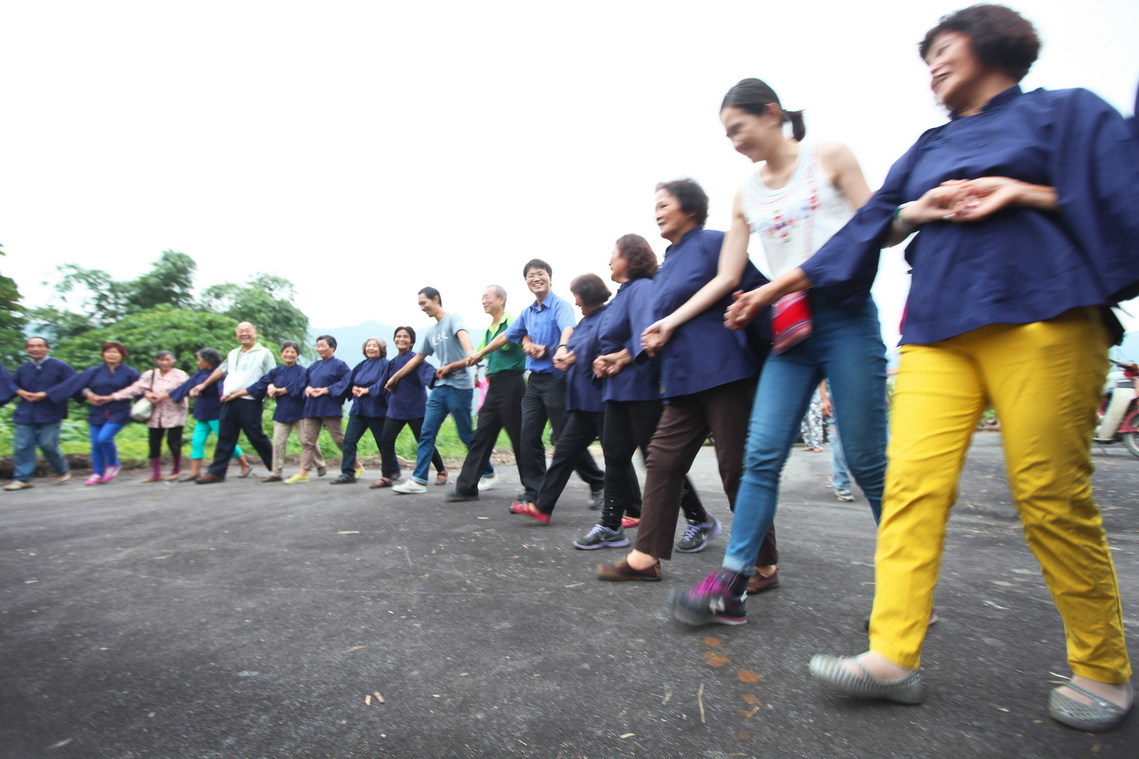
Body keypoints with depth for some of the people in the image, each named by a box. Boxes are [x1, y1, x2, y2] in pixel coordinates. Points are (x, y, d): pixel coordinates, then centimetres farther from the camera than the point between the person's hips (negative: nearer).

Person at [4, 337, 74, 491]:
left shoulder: (60, 366, -3)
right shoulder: (23, 368, 12)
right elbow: (13, 383, 24)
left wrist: (46, 394, -14)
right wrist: (21, 392, 0)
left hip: (50, 414, -5)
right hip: (25, 414, 5)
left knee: (48, 445, -6)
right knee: (21, 446, 0)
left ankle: (63, 472, 16)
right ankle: (22, 478, 8)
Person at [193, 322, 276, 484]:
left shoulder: (264, 353, -2)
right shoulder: (233, 354, 19)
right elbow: (220, 370, 32)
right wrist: (203, 385, 31)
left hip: (249, 402, -6)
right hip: (229, 402, 6)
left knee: (257, 437, -4)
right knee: (225, 437, 7)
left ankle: (275, 468, 8)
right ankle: (216, 472, 11)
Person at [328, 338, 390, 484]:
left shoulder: (384, 364, -4)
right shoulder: (361, 366, 15)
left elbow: (383, 383, -15)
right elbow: (346, 381, 17)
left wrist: (367, 390, -18)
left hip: (376, 409, -6)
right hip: (358, 409, 6)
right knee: (348, 440, -2)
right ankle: (348, 473, 2)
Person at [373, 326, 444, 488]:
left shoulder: (414, 358, -8)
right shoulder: (393, 362, 12)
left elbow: (428, 369, -28)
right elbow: (388, 383, 25)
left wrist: (436, 374, -48)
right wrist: (389, 384, 5)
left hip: (415, 408, -6)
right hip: (395, 408, 6)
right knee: (386, 441, -2)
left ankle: (441, 471, 20)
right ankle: (387, 477, 7)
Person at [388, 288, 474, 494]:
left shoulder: (453, 319, -3)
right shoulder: (430, 332, 19)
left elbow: (463, 336, -24)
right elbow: (417, 359, 27)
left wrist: (470, 356, -45)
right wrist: (395, 377, 32)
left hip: (459, 387, -7)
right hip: (440, 388, 7)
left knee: (467, 436, -1)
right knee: (426, 434, 3)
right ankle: (418, 480, 7)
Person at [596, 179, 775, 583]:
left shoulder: (714, 243, -2)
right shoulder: (666, 265, 21)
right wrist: (653, 339, 4)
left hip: (724, 372, -8)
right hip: (682, 380, 8)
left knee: (738, 468, -1)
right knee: (662, 461, 5)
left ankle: (764, 565, 16)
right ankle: (646, 556, 14)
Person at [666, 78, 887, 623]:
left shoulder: (828, 157, 5)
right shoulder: (747, 194, 16)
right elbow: (726, 277, 13)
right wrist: (670, 321, 7)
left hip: (845, 318, -4)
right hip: (789, 332, 4)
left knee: (866, 459, 0)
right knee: (762, 454, -6)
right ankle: (731, 585, -3)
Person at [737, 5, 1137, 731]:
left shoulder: (1066, 112, 15)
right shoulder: (929, 150, 28)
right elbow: (871, 228, 27)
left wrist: (1027, 193, -5)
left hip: (1038, 312, -3)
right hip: (938, 325, 4)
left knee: (1052, 496, -6)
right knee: (914, 481, -10)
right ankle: (894, 655, -9)